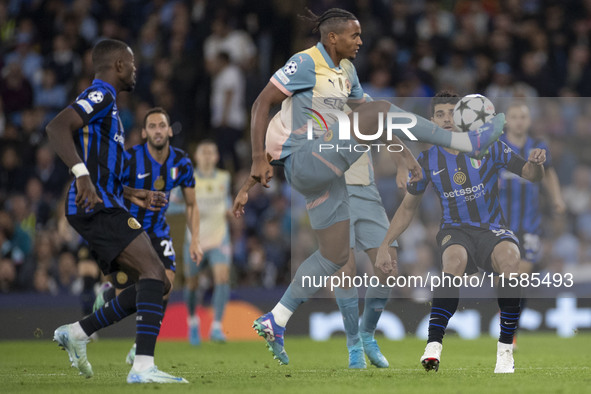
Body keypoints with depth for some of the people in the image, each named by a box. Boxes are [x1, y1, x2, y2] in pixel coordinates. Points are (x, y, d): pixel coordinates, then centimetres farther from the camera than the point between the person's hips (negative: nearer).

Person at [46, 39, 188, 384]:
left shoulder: (105, 103, 28)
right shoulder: (100, 95, -4)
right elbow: (57, 127, -22)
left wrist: (135, 195, 25)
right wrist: (81, 173, -33)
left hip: (104, 208, 10)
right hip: (98, 208, -10)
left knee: (159, 284, 7)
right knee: (154, 272, -22)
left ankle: (77, 333, 12)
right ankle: (144, 367, -32)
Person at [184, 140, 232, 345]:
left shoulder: (224, 178, 3)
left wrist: (228, 208, 4)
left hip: (219, 238, 1)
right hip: (196, 241, -1)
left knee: (222, 278, -21)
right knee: (192, 284, 8)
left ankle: (216, 327, -22)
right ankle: (192, 321, 37)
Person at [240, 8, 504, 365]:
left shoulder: (346, 71, 15)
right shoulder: (306, 63, -10)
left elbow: (371, 117, 21)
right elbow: (262, 104, -12)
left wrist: (403, 151, 9)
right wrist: (259, 159, -18)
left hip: (324, 167, 10)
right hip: (301, 161, -10)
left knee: (335, 255, 8)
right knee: (380, 111, -21)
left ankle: (274, 323, 13)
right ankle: (469, 143, -20)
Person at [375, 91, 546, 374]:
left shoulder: (488, 147, 0)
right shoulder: (427, 160, 5)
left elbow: (530, 175, 3)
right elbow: (408, 207, 17)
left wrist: (536, 164, -21)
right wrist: (385, 245, 9)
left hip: (492, 229, 0)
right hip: (455, 231, 0)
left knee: (510, 257, -36)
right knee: (454, 260, -37)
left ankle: (505, 349, -29)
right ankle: (433, 346, -44)